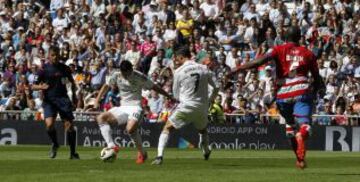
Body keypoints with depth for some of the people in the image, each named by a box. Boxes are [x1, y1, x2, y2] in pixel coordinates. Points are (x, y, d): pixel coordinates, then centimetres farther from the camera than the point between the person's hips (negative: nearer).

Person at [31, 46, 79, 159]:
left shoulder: (64, 68, 6)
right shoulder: (44, 69, -1)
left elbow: (72, 82, 23)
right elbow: (33, 86, 0)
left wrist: (74, 96, 14)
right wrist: (41, 87, -21)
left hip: (63, 98, 2)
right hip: (49, 100, -2)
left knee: (69, 126, -6)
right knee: (49, 124, -20)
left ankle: (73, 153, 5)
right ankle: (55, 145, 10)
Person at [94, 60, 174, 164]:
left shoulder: (139, 77, -9)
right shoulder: (117, 76, 1)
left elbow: (154, 87, -1)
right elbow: (106, 86, 16)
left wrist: (170, 97, 2)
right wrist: (97, 101, 6)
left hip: (135, 107, -5)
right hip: (122, 108, 5)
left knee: (130, 128, -32)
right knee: (101, 118, -13)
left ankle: (142, 153, -10)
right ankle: (112, 147, -18)